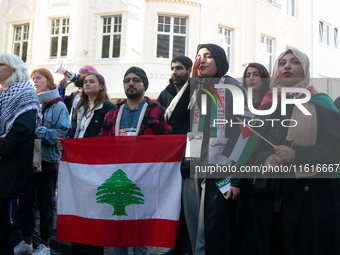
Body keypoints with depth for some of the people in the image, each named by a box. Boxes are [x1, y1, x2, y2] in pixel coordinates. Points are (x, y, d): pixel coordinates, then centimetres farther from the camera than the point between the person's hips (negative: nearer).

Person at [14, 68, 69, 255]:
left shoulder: (58, 105, -5)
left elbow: (63, 132, -14)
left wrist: (39, 131, -20)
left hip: (47, 161, -5)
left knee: (45, 204, 5)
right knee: (26, 202, 11)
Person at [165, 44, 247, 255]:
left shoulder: (234, 89, 0)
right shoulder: (195, 90, 16)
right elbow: (172, 118, 0)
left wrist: (236, 178, -12)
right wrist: (192, 81, -2)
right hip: (194, 171, 5)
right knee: (196, 238, 10)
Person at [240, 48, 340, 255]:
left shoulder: (321, 104, 5)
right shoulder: (268, 105, 15)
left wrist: (297, 154, -19)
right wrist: (265, 159, -14)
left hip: (310, 192, -2)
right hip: (269, 191, 3)